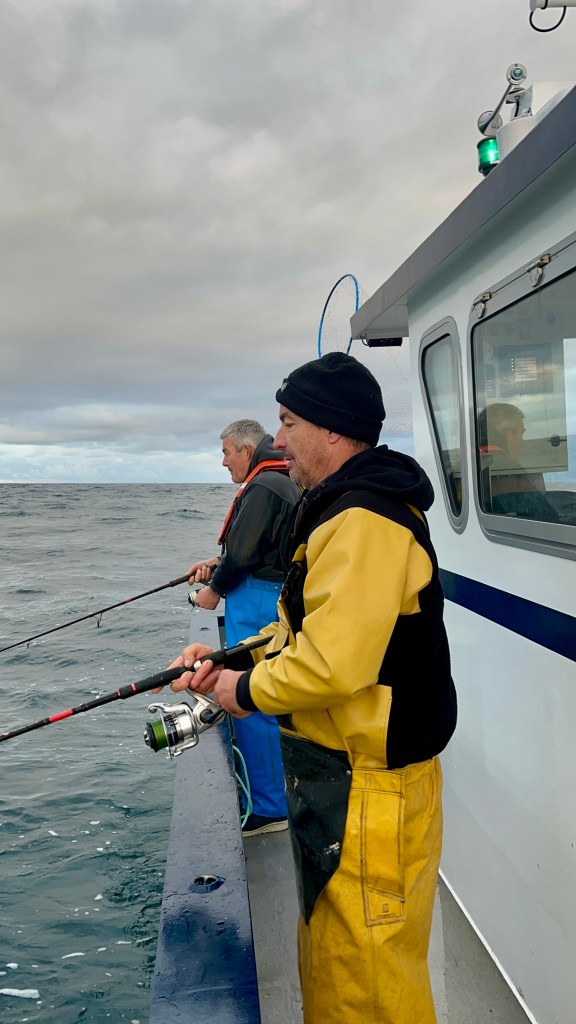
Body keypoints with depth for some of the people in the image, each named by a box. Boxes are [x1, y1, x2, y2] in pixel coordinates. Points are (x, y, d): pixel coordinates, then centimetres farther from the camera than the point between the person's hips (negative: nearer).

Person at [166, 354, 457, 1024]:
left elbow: (334, 663, -30)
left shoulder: (364, 520, -23)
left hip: (367, 790, -11)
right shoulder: (338, 508, 13)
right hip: (332, 772, 11)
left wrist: (247, 691, -13)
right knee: (328, 952, 26)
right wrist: (233, 656, 6)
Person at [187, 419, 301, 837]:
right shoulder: (287, 485, 17)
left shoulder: (262, 488, -16)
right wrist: (217, 563, 13)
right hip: (277, 601, 11)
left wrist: (215, 589, -2)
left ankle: (268, 808, 4)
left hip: (258, 605, -11)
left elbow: (244, 554, -19)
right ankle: (276, 797, 29)